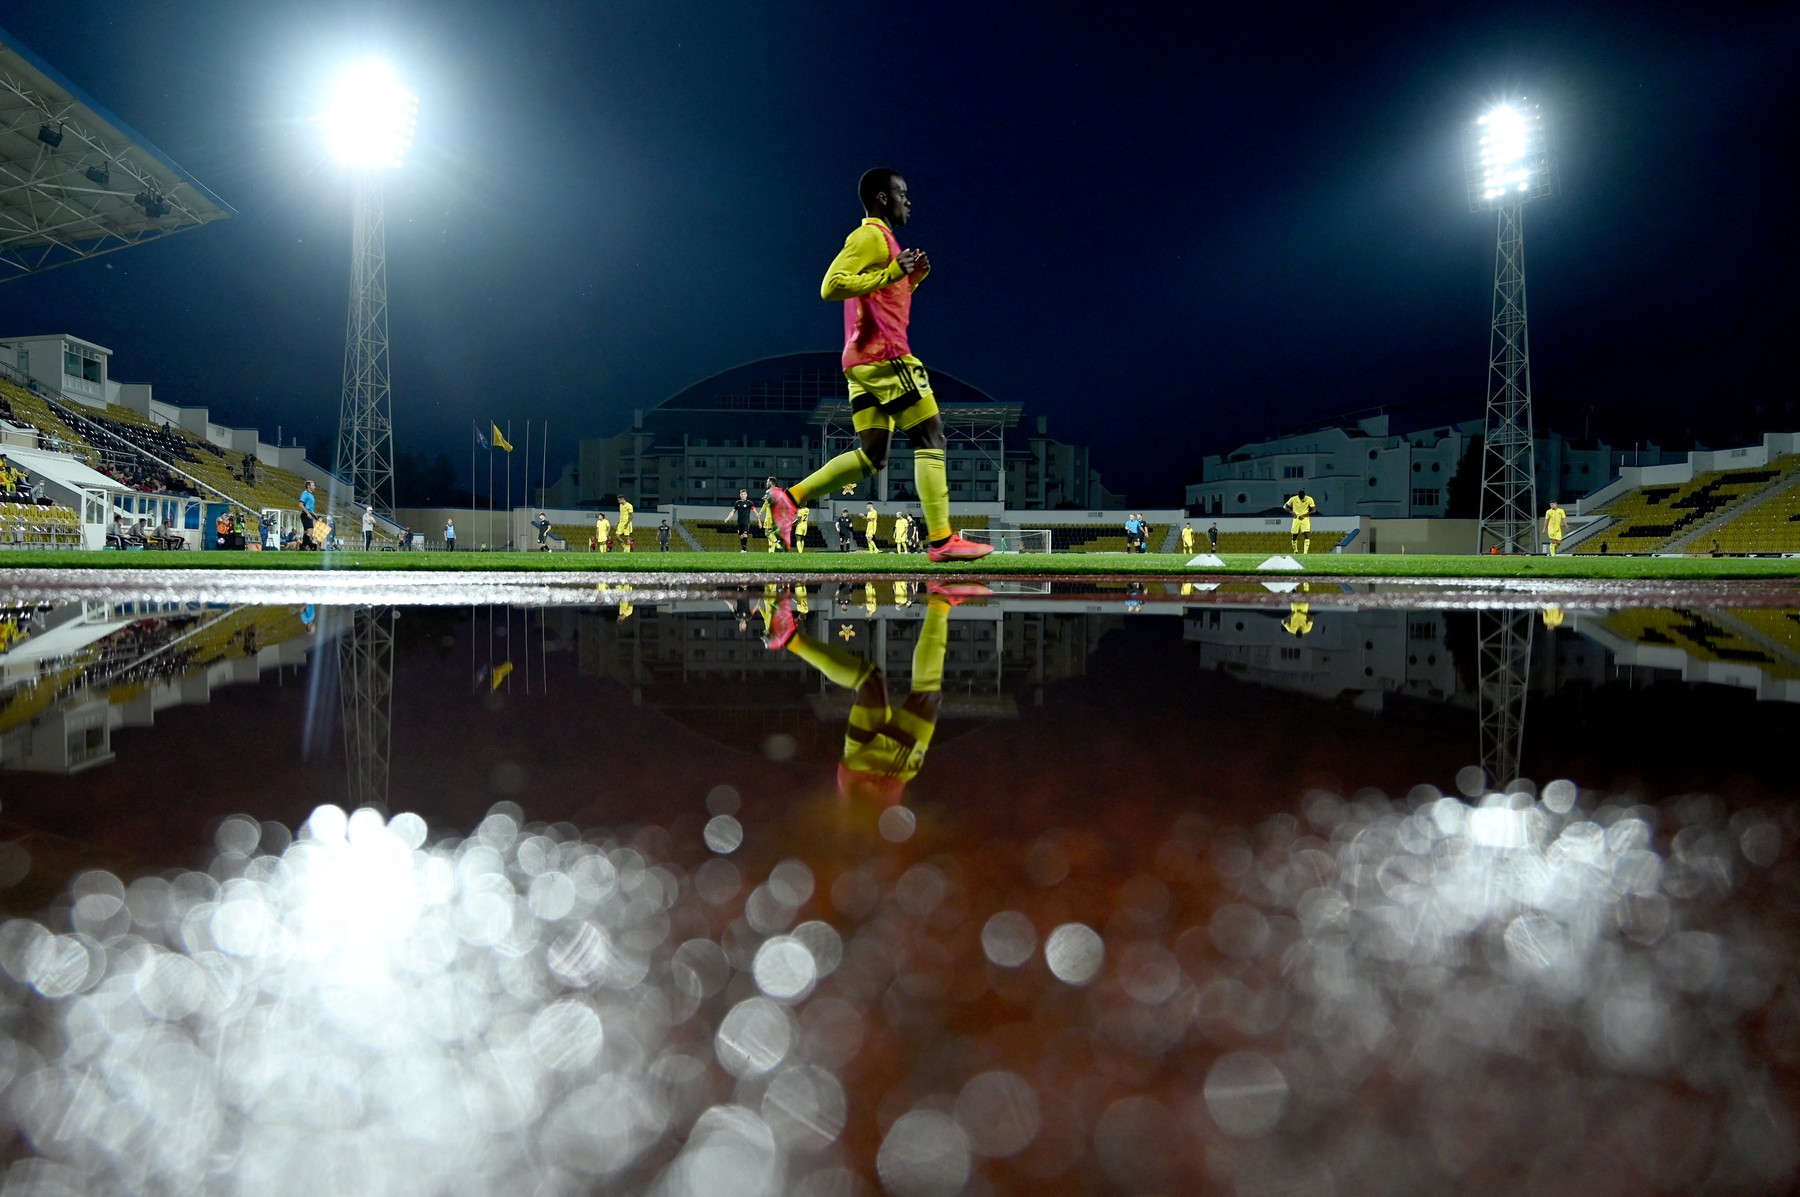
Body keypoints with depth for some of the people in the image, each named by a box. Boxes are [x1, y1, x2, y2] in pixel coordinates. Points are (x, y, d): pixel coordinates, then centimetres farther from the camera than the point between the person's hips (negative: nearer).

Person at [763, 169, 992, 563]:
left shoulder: (880, 239, 26)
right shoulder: (871, 236, -6)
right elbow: (832, 286, -18)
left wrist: (914, 277, 17)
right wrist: (891, 273, -19)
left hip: (863, 361, 10)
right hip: (885, 356, -10)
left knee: (872, 456, 7)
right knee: (931, 439, -8)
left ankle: (791, 498, 2)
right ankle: (942, 540, -9)